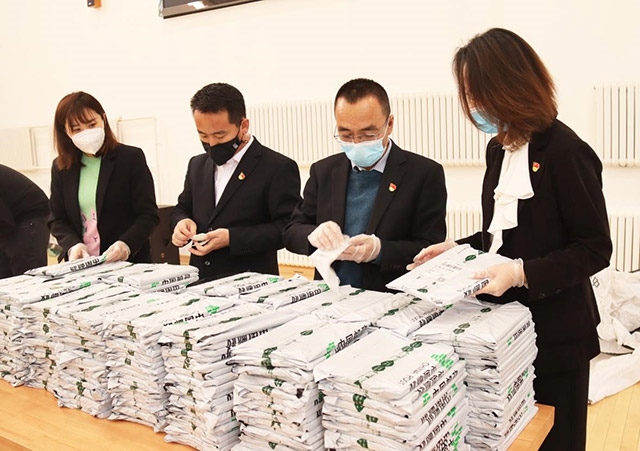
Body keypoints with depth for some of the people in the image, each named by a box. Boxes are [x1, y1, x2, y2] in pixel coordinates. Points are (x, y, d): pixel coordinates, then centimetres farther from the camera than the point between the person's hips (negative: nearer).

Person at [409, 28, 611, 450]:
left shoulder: (564, 151, -18)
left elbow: (594, 249, -17)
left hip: (554, 329, -7)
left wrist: (523, 274, -29)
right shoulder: (499, 149, 7)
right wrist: (457, 248, 1)